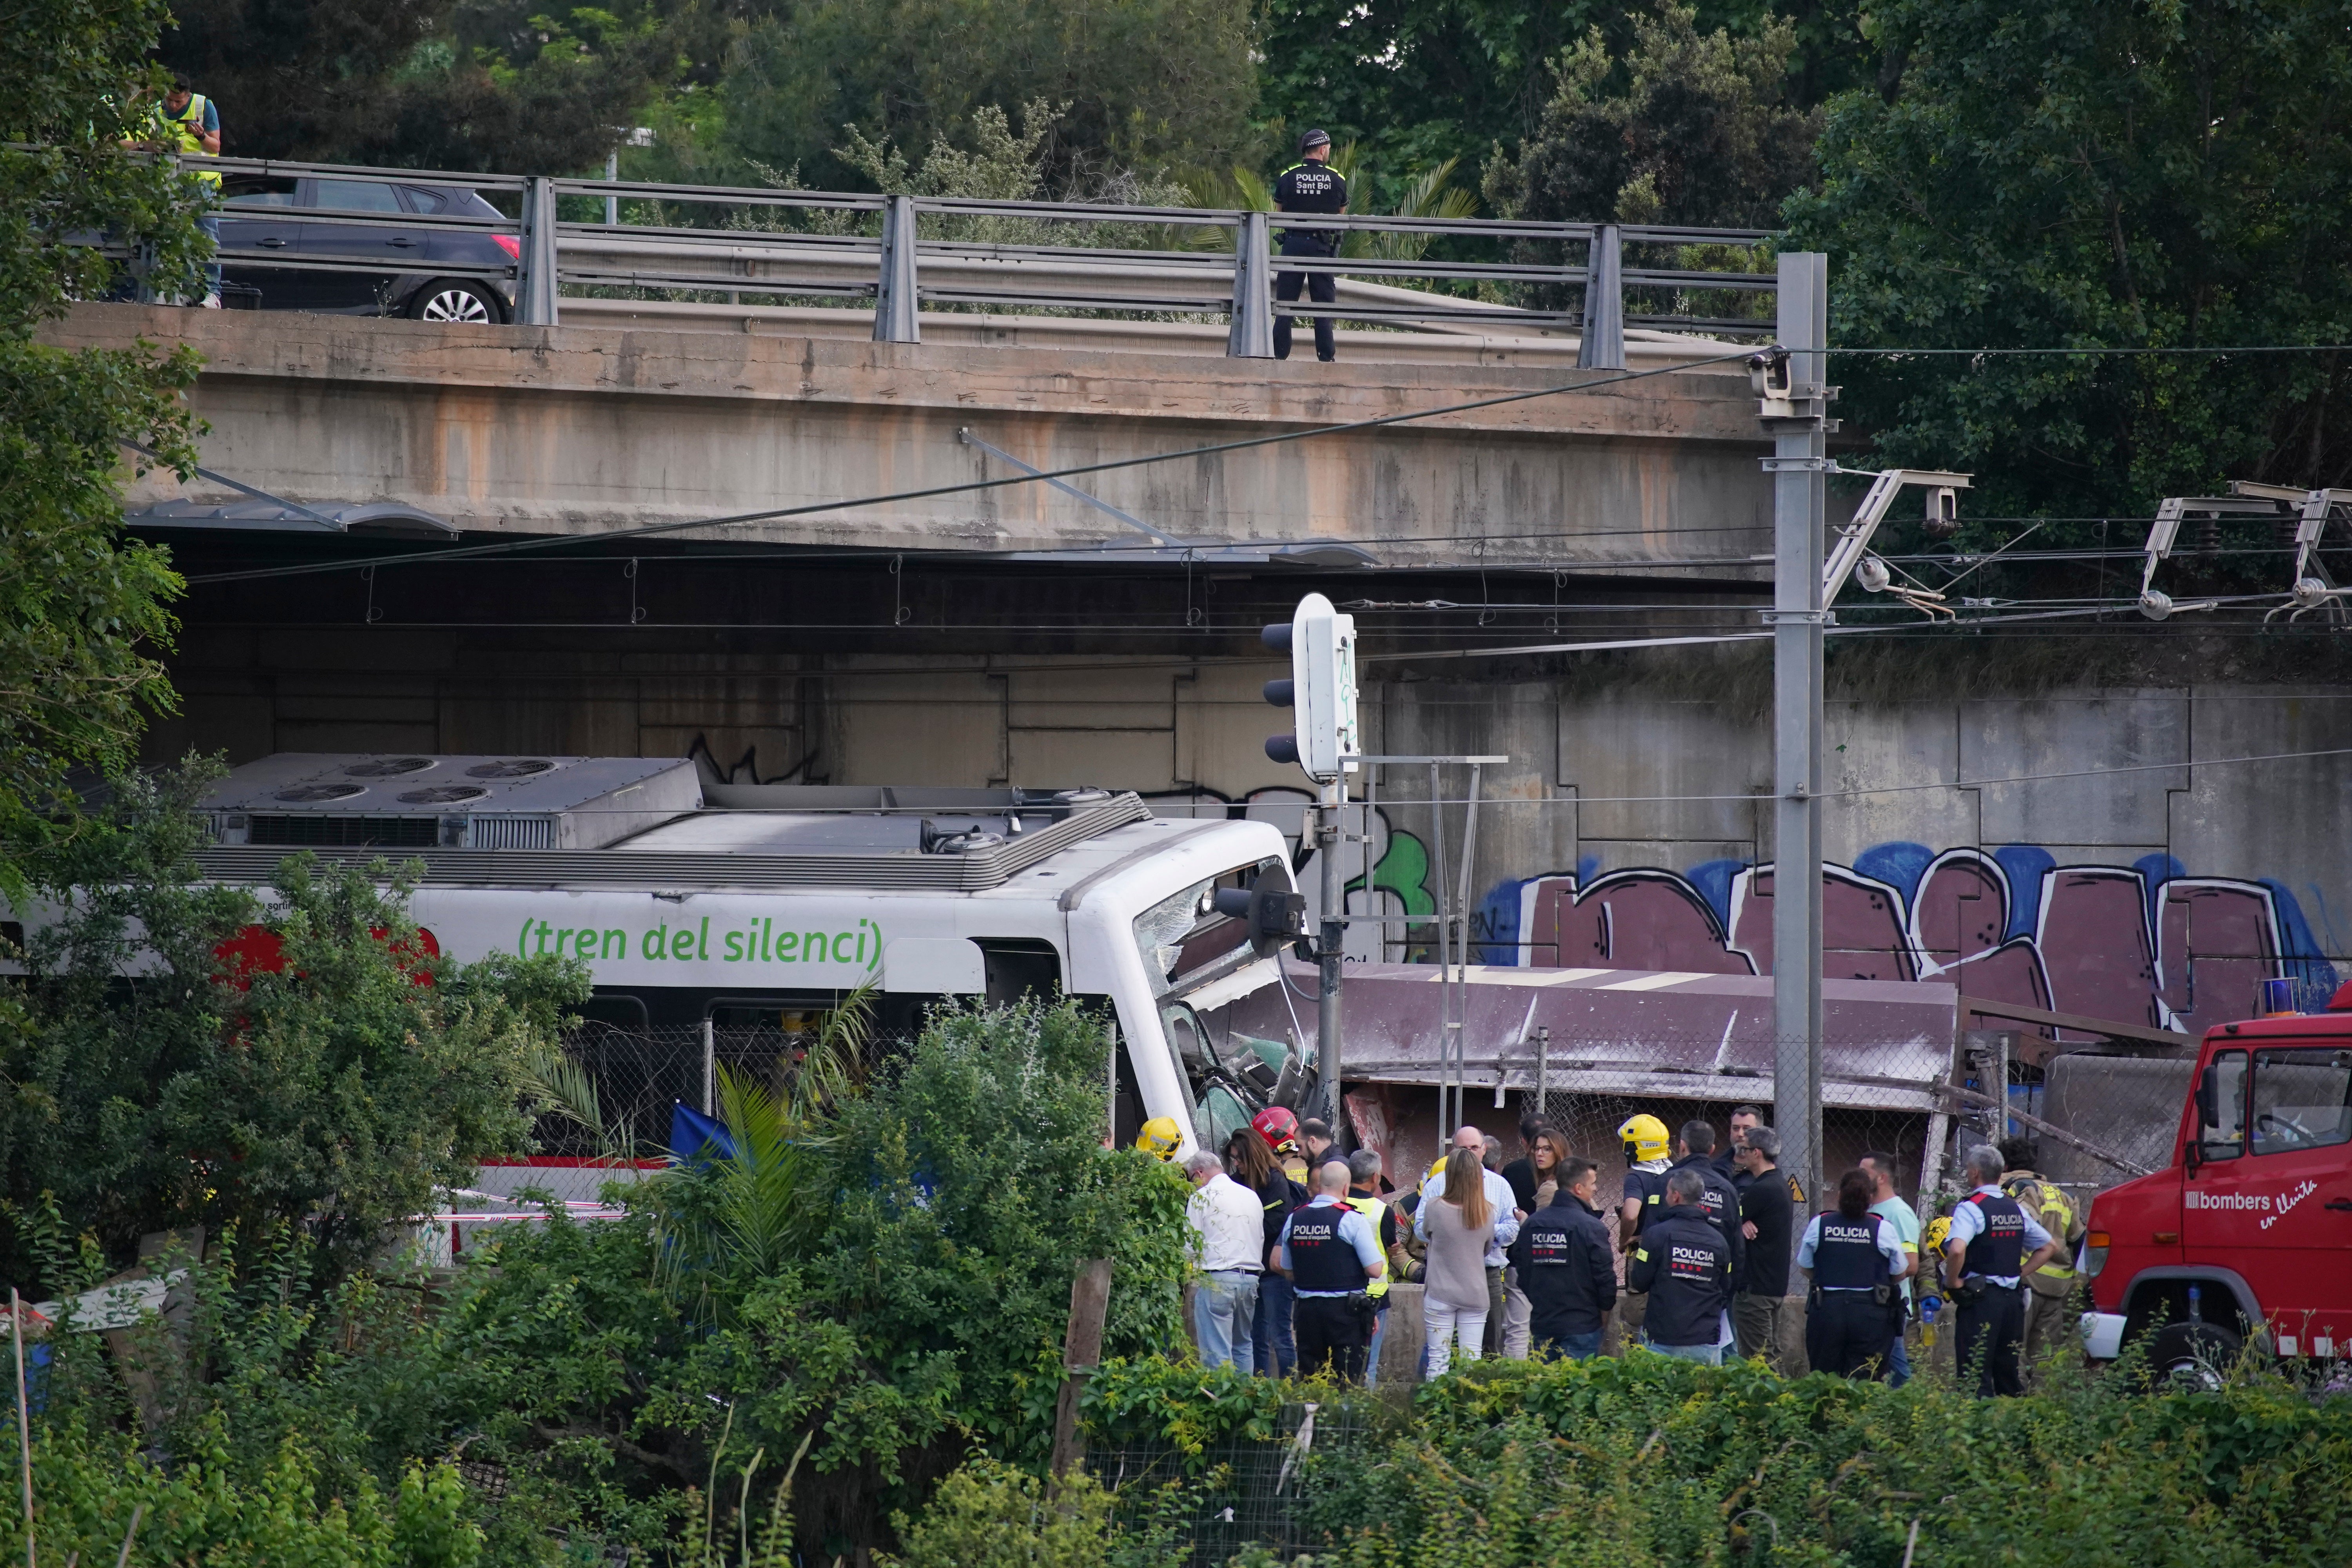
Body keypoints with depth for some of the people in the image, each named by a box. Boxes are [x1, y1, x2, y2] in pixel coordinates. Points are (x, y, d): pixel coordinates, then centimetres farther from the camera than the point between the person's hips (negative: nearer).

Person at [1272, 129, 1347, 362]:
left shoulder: (1287, 178, 0)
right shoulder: (1337, 180, 0)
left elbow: (1279, 214, 7)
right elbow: (1341, 214, 10)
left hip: (1293, 243, 0)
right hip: (1323, 245, 0)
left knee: (1285, 302, 4)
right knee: (1324, 303, 5)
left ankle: (1279, 354, 0)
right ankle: (1326, 356, 1)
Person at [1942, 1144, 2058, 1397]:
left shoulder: (1971, 1208, -11)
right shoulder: (2015, 1209, 11)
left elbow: (1957, 1250, -28)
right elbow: (2050, 1247, 20)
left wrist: (1953, 1283, -13)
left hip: (1980, 1300, -7)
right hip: (2012, 1298, 7)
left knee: (1976, 1377, -6)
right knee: (2007, 1374, 13)